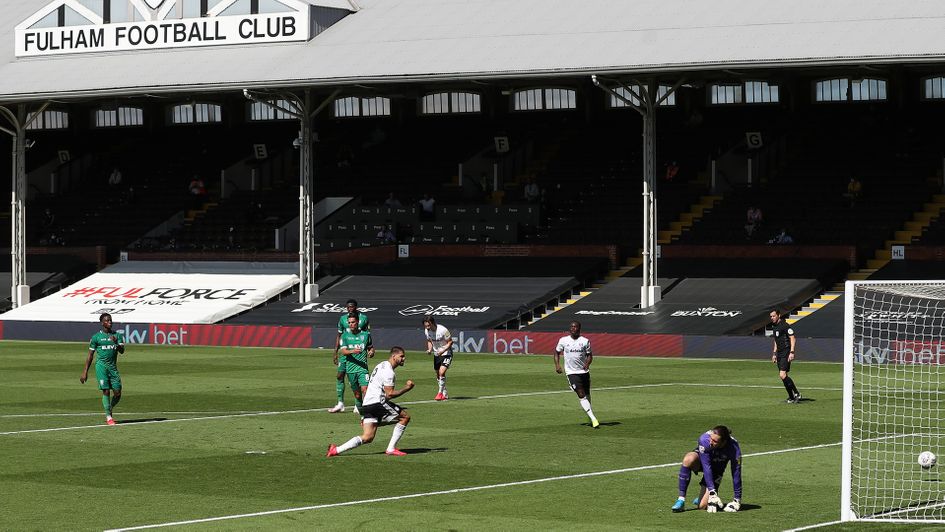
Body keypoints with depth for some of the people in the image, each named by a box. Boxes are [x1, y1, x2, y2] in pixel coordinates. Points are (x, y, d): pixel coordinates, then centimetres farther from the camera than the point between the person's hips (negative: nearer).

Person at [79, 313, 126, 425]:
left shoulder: (117, 335, 11)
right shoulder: (96, 337, 3)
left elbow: (122, 351, -1)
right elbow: (90, 355, 6)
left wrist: (116, 343, -22)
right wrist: (85, 372, 3)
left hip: (113, 366, 3)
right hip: (101, 366, -3)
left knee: (117, 393, -1)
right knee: (106, 391, -11)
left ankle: (109, 410, 26)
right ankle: (108, 417, -4)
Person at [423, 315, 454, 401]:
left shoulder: (443, 330, -24)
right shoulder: (426, 331, -6)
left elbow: (450, 342, -14)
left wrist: (443, 351, -25)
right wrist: (430, 349, -7)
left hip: (446, 353, -6)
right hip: (436, 355, 6)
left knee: (442, 372, -22)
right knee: (438, 375, 9)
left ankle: (440, 393, -12)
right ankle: (445, 395, 22)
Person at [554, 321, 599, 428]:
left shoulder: (585, 341, 1)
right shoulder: (563, 340, 2)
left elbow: (589, 355, 7)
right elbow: (557, 352, 15)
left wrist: (587, 363, -14)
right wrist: (557, 365, 1)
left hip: (584, 371, 2)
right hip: (572, 373, -2)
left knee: (587, 394, 14)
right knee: (581, 395, -14)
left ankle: (590, 417, 35)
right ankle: (593, 419, -20)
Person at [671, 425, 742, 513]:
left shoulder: (734, 448, -33)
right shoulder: (704, 439, -35)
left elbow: (736, 473, -25)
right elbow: (706, 467, -33)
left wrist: (737, 499, -23)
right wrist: (712, 491, -36)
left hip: (717, 469, 0)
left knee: (703, 506, -17)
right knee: (688, 459, -39)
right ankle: (681, 500, -28)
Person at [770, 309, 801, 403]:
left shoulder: (785, 326, -12)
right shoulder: (774, 327, 16)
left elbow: (793, 339, -15)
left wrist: (792, 352, -22)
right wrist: (774, 354, 22)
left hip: (786, 353, -9)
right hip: (779, 353, 9)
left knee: (782, 375, -19)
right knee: (782, 376, 7)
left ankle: (796, 394, -10)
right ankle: (791, 397, 14)